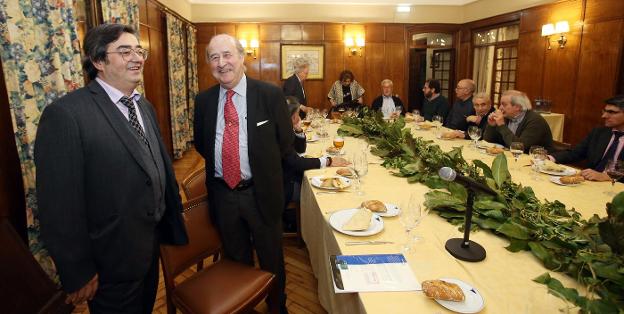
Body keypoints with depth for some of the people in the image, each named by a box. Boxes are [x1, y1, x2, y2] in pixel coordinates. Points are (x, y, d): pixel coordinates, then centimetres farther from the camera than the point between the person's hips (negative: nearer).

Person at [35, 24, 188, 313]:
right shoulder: (66, 114, -21)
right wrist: (78, 274, -16)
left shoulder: (145, 107, 5)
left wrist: (174, 218, 14)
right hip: (111, 263, -7)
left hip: (152, 242, 7)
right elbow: (59, 206, -21)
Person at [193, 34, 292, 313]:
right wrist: (220, 164, 2)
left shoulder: (271, 94, -10)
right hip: (221, 192, 3)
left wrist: (261, 165, -2)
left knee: (271, 259, 17)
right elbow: (201, 144, 12)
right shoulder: (203, 100, 0)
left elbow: (286, 143, -3)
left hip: (261, 192, -2)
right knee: (235, 259, 23)